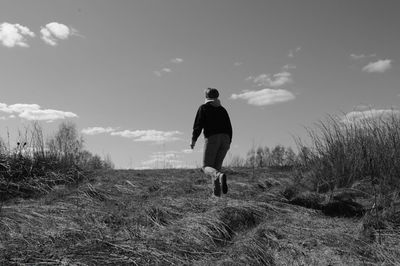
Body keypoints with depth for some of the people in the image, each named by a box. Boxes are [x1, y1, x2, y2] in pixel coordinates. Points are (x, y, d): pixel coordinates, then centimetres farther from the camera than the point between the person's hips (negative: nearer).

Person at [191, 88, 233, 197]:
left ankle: (220, 176, -35)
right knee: (216, 166, 14)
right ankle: (217, 192, 1)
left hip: (211, 138, -5)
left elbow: (198, 125, -3)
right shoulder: (222, 109, 20)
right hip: (225, 138, 5)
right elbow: (229, 127, 16)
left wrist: (193, 140, 4)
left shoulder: (203, 108, 7)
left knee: (207, 167, -2)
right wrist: (228, 142, 24)